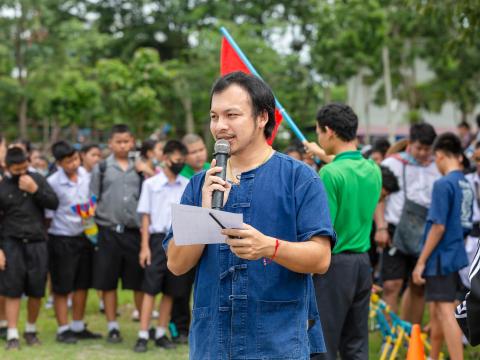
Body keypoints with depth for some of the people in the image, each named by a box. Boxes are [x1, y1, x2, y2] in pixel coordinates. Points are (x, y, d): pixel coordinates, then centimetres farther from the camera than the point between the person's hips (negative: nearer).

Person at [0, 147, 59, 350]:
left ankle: (31, 331, 20)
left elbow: (54, 203, 2)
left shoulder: (37, 179, 7)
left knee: (36, 291, 4)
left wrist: (35, 190, -11)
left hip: (37, 243, 2)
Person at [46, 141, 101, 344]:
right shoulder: (52, 183, -16)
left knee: (82, 284, 14)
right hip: (62, 240, -6)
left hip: (84, 236, 6)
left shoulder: (85, 175, 0)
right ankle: (63, 330, 14)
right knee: (62, 288, 4)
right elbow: (48, 213, -9)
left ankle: (78, 327, 26)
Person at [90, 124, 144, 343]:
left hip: (134, 231, 1)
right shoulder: (101, 168, 5)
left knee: (139, 282, 4)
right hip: (109, 232, -1)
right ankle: (113, 327, 13)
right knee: (108, 282, 4)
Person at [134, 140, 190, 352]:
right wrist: (145, 246, -5)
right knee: (150, 289, -5)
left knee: (170, 291, 7)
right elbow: (145, 216, 1)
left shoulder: (188, 186, 8)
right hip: (158, 239, -3)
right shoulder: (151, 184, 1)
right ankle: (143, 336, -4)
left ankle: (161, 334, 15)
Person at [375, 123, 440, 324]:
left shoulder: (437, 168, 11)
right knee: (391, 286, -10)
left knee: (418, 288, 10)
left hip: (425, 234, 4)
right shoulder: (392, 164, 1)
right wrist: (381, 227, -10)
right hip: (396, 231, -4)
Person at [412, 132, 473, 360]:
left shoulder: (443, 184, -15)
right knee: (436, 311, 21)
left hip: (442, 258, -9)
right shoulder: (467, 186, 9)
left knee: (446, 313, -10)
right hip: (458, 257, 9)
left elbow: (438, 226, -19)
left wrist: (421, 262, -14)